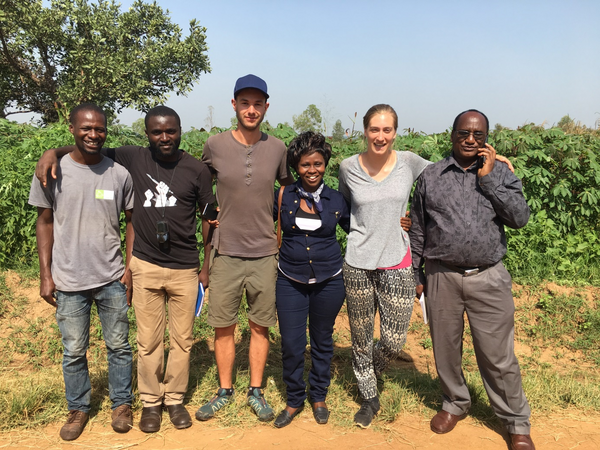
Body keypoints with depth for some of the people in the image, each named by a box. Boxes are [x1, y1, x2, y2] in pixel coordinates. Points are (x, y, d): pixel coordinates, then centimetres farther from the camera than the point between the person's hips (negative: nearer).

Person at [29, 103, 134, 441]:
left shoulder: (119, 174, -2)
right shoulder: (52, 173, -3)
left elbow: (132, 221, 5)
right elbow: (45, 223, 4)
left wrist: (130, 269, 0)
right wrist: (46, 275, 1)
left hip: (112, 280, 0)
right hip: (69, 282, 0)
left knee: (119, 346, 10)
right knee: (74, 352, 11)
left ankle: (122, 404, 30)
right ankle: (78, 409, 31)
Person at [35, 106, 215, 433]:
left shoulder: (197, 169, -3)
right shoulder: (133, 158, -1)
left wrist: (208, 266, 4)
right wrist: (54, 152, -13)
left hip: (185, 269, 0)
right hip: (146, 267, 0)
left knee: (182, 339, 10)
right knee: (148, 341, 9)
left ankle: (175, 399, 28)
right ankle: (150, 401, 28)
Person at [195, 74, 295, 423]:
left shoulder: (278, 149, -1)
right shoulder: (214, 146, -4)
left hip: (265, 254, 1)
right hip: (226, 253, 0)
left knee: (260, 326, 10)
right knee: (223, 327, 9)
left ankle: (256, 392, 27)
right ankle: (225, 391, 28)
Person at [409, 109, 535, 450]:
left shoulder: (501, 173, 3)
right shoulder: (431, 176, 5)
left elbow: (520, 218, -10)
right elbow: (418, 230, 9)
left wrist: (487, 177, -12)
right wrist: (416, 275, 10)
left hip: (488, 279, -1)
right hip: (441, 278, 2)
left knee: (498, 356, 4)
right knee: (446, 349, 15)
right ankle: (455, 404, 38)